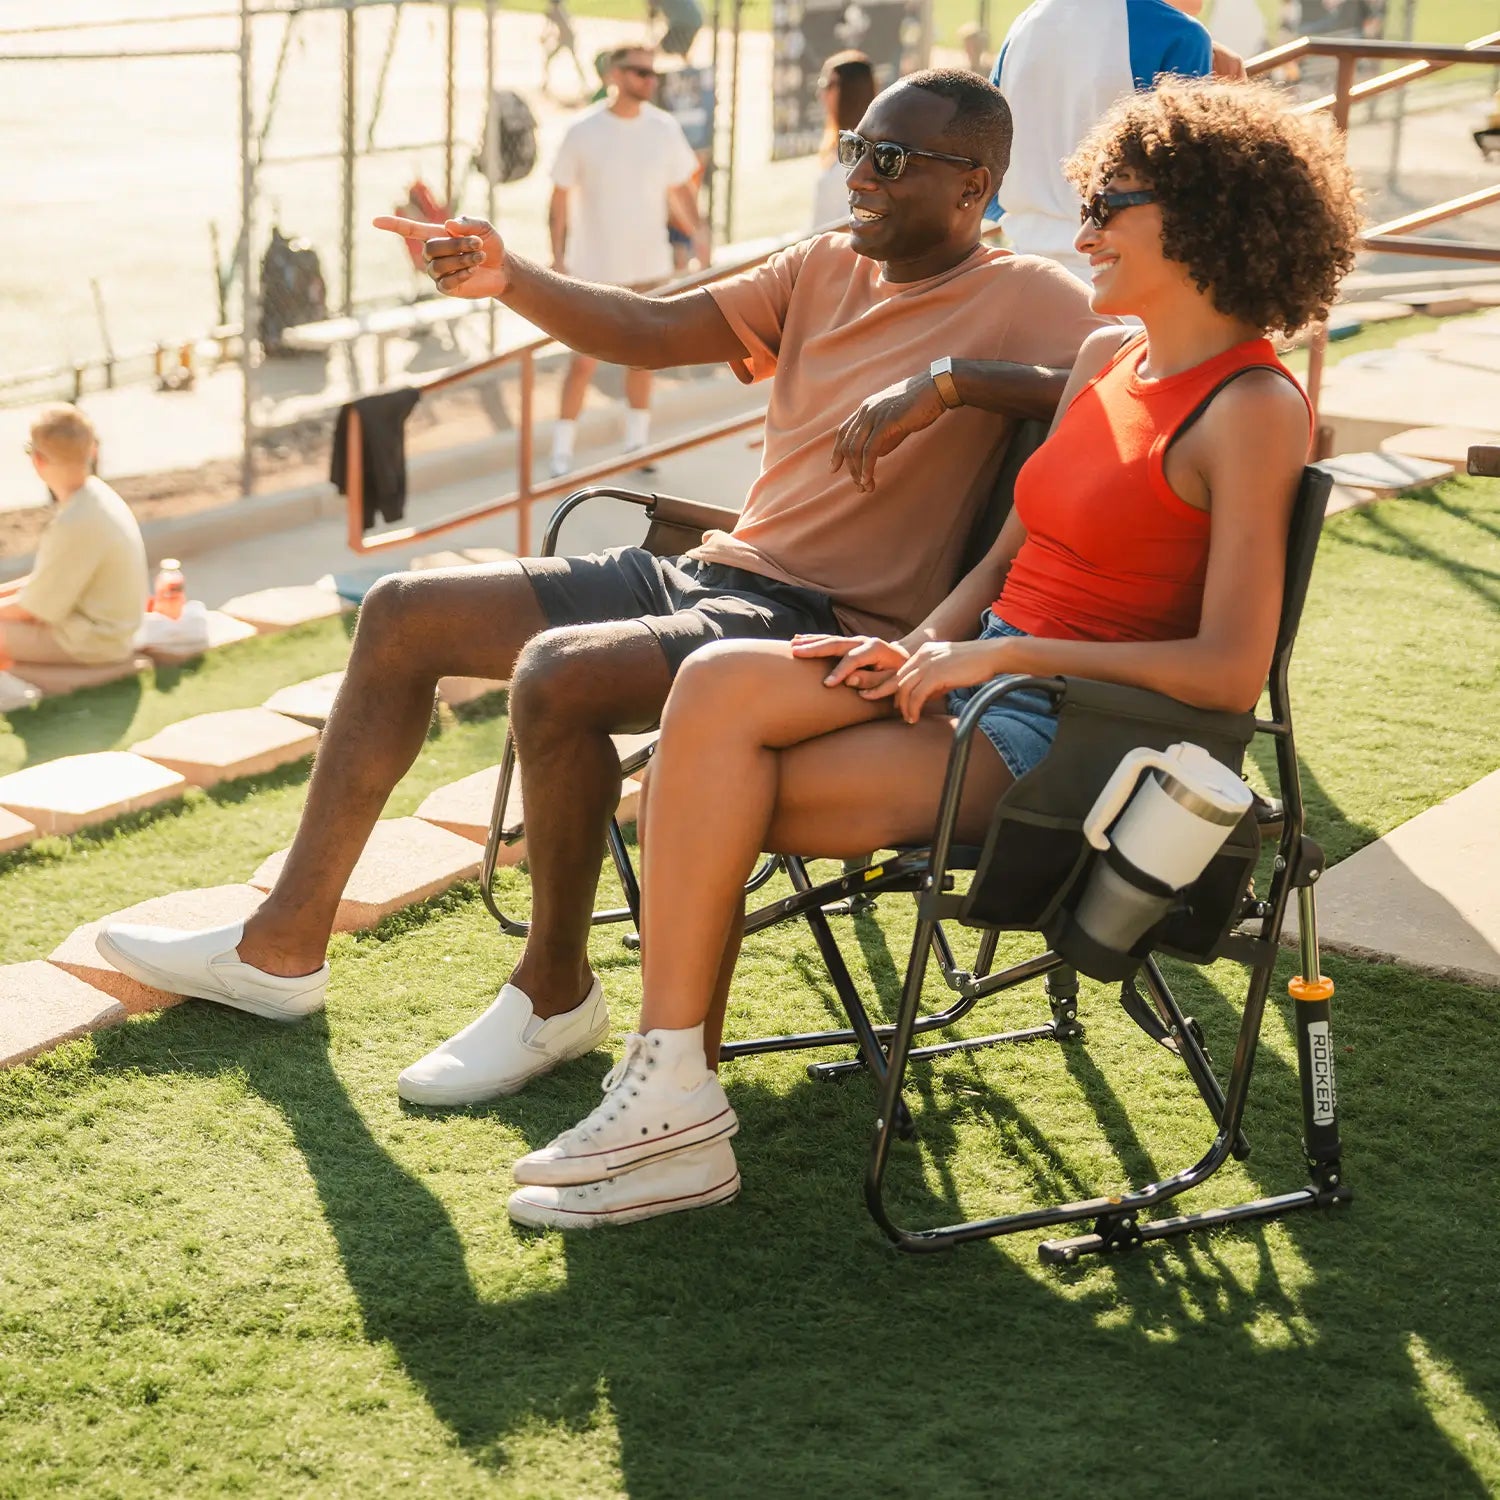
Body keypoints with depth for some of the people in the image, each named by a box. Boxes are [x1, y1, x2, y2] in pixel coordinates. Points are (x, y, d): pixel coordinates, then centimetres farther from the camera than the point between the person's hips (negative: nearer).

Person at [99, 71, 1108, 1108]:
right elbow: (655, 330, 6)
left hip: (831, 630, -9)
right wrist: (510, 279, -10)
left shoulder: (1024, 301, -6)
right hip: (711, 570, 9)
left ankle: (555, 994, -9)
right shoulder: (826, 268, 14)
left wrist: (948, 382, -30)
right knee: (405, 613, 7)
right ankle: (284, 947, 13)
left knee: (556, 672, -32)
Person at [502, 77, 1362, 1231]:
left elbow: (1230, 671, -20)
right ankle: (675, 1098, -11)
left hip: (1063, 735, -8)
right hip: (980, 678, 8)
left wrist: (999, 654, -19)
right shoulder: (1106, 358, 14)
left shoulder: (1252, 410, -12)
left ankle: (677, 1100, -4)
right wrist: (924, 647, -4)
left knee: (709, 796, -19)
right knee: (719, 685, -16)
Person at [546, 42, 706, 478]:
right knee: (583, 362, 0)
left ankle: (637, 443, 26)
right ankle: (561, 453, 9)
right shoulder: (582, 131, -8)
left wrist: (698, 235, -8)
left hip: (649, 267, 3)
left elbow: (680, 189, 7)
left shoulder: (665, 128, -1)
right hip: (594, 270, -3)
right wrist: (558, 257, -7)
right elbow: (560, 198, -3)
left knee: (641, 359, 12)